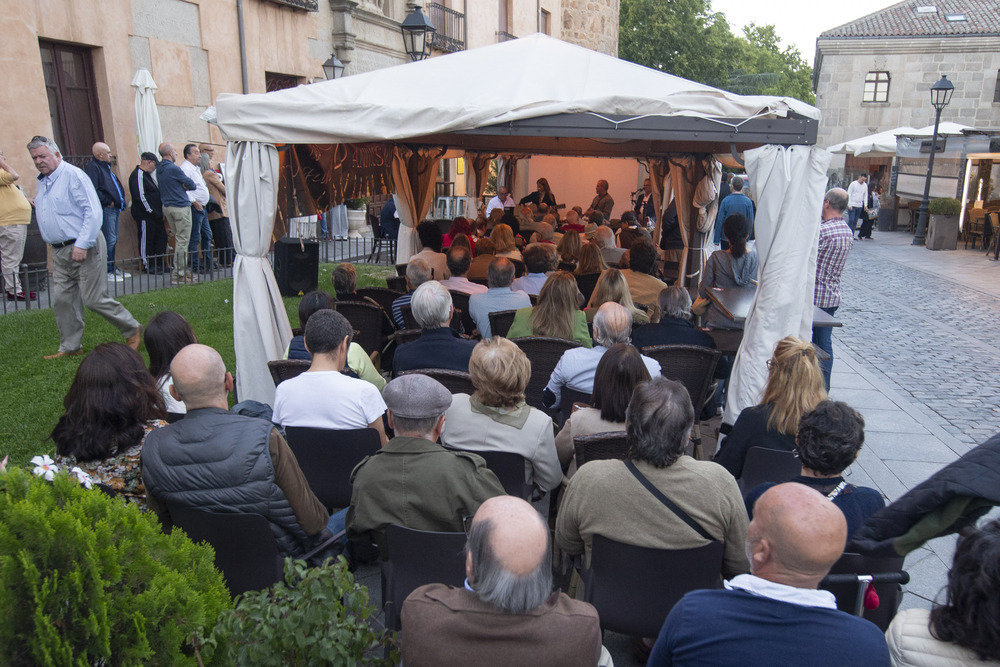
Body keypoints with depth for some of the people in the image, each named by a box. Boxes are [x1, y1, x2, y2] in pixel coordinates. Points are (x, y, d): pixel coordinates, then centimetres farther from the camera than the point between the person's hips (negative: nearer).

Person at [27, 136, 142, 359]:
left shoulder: (73, 175, -11)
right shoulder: (42, 182, 16)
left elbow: (93, 212, -18)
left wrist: (82, 245, -22)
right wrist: (52, 247, 19)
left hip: (83, 248, -8)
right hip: (59, 251, 8)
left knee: (94, 299, -7)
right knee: (62, 300, 7)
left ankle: (133, 331, 9)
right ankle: (70, 347, 17)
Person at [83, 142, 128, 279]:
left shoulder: (106, 167, 21)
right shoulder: (92, 167, -11)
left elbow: (116, 186, 26)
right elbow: (94, 190, -22)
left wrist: (120, 204, 13)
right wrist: (108, 202, -15)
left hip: (114, 209, 10)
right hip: (106, 209, -10)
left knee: (113, 240, 14)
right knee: (110, 241, -10)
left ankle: (112, 268, 21)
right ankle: (107, 271, -6)